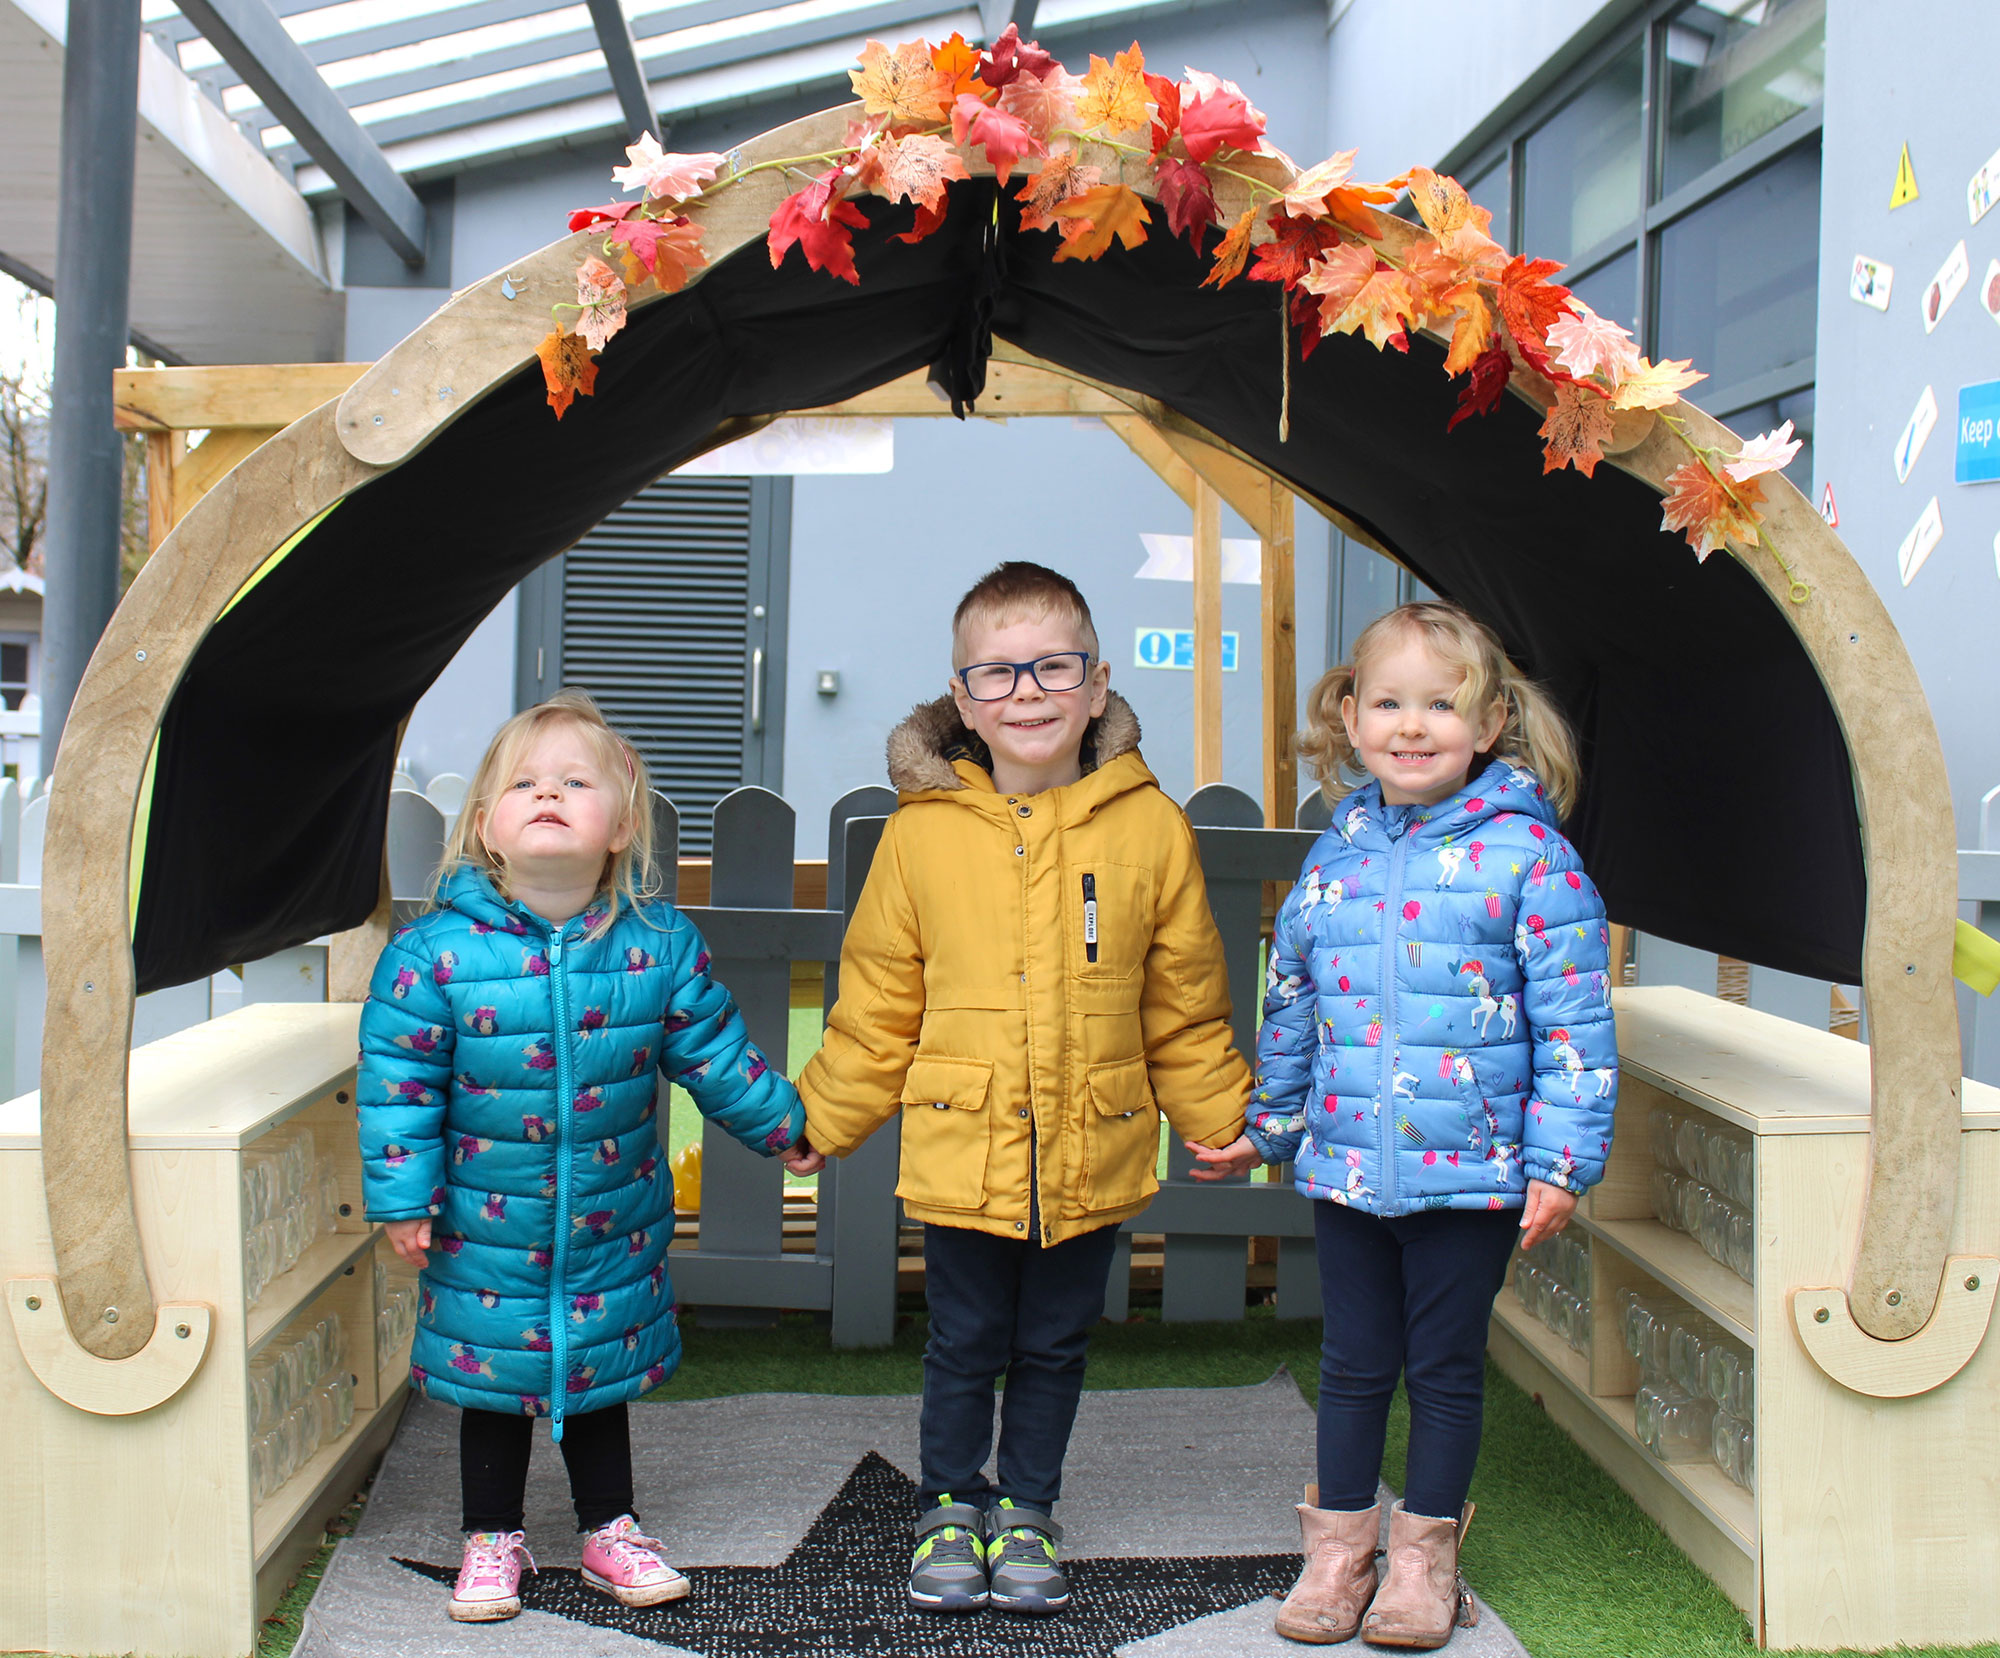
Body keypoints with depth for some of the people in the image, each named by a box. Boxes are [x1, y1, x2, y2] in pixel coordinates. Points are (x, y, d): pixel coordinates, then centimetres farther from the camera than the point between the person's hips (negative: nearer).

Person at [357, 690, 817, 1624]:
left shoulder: (661, 947, -9)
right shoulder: (436, 951, -15)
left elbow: (715, 1056, 4)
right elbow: (396, 1082, -10)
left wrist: (784, 1124, 9)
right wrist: (401, 1197, -10)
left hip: (614, 1228, 2)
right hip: (486, 1231, -1)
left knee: (603, 1375, 17)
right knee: (493, 1384, 13)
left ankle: (610, 1529, 35)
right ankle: (493, 1538, 33)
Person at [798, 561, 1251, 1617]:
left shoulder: (1150, 827, -4)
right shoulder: (921, 830, -6)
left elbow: (1185, 1006, 6)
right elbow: (877, 1007, 3)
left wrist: (1224, 1119, 10)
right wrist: (813, 1122, 7)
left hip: (1095, 1157, 1)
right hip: (961, 1151, -1)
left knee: (1054, 1346, 16)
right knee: (964, 1348, 13)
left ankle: (1026, 1512, 36)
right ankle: (950, 1508, 36)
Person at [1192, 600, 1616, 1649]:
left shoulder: (1526, 854, -8)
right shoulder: (1335, 857, 6)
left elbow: (1574, 1024, -8)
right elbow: (1291, 1007, 18)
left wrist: (1559, 1163, -11)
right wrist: (1266, 1129, 24)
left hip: (1471, 1170, -3)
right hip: (1345, 1166, 4)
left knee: (1446, 1366, 10)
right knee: (1353, 1363, 14)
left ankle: (1425, 1555, 26)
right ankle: (1339, 1548, 28)